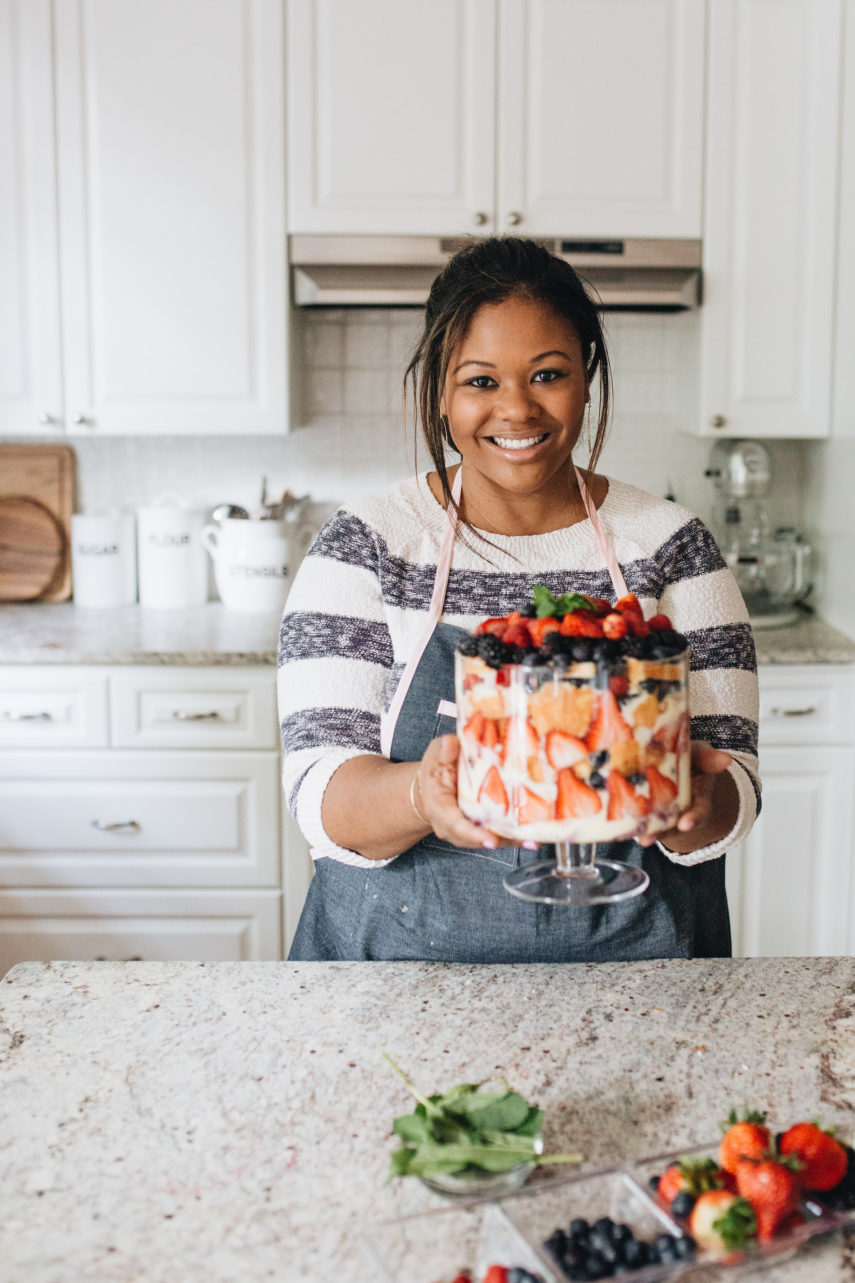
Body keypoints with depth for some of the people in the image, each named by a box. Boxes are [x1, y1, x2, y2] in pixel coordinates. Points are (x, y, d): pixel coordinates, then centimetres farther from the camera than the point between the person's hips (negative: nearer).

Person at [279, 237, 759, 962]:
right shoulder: (363, 548, 1)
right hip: (401, 956, -2)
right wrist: (421, 795, -26)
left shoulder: (671, 547, 3)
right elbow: (322, 798, -5)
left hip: (633, 963, 3)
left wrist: (688, 801, -21)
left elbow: (731, 799, 1)